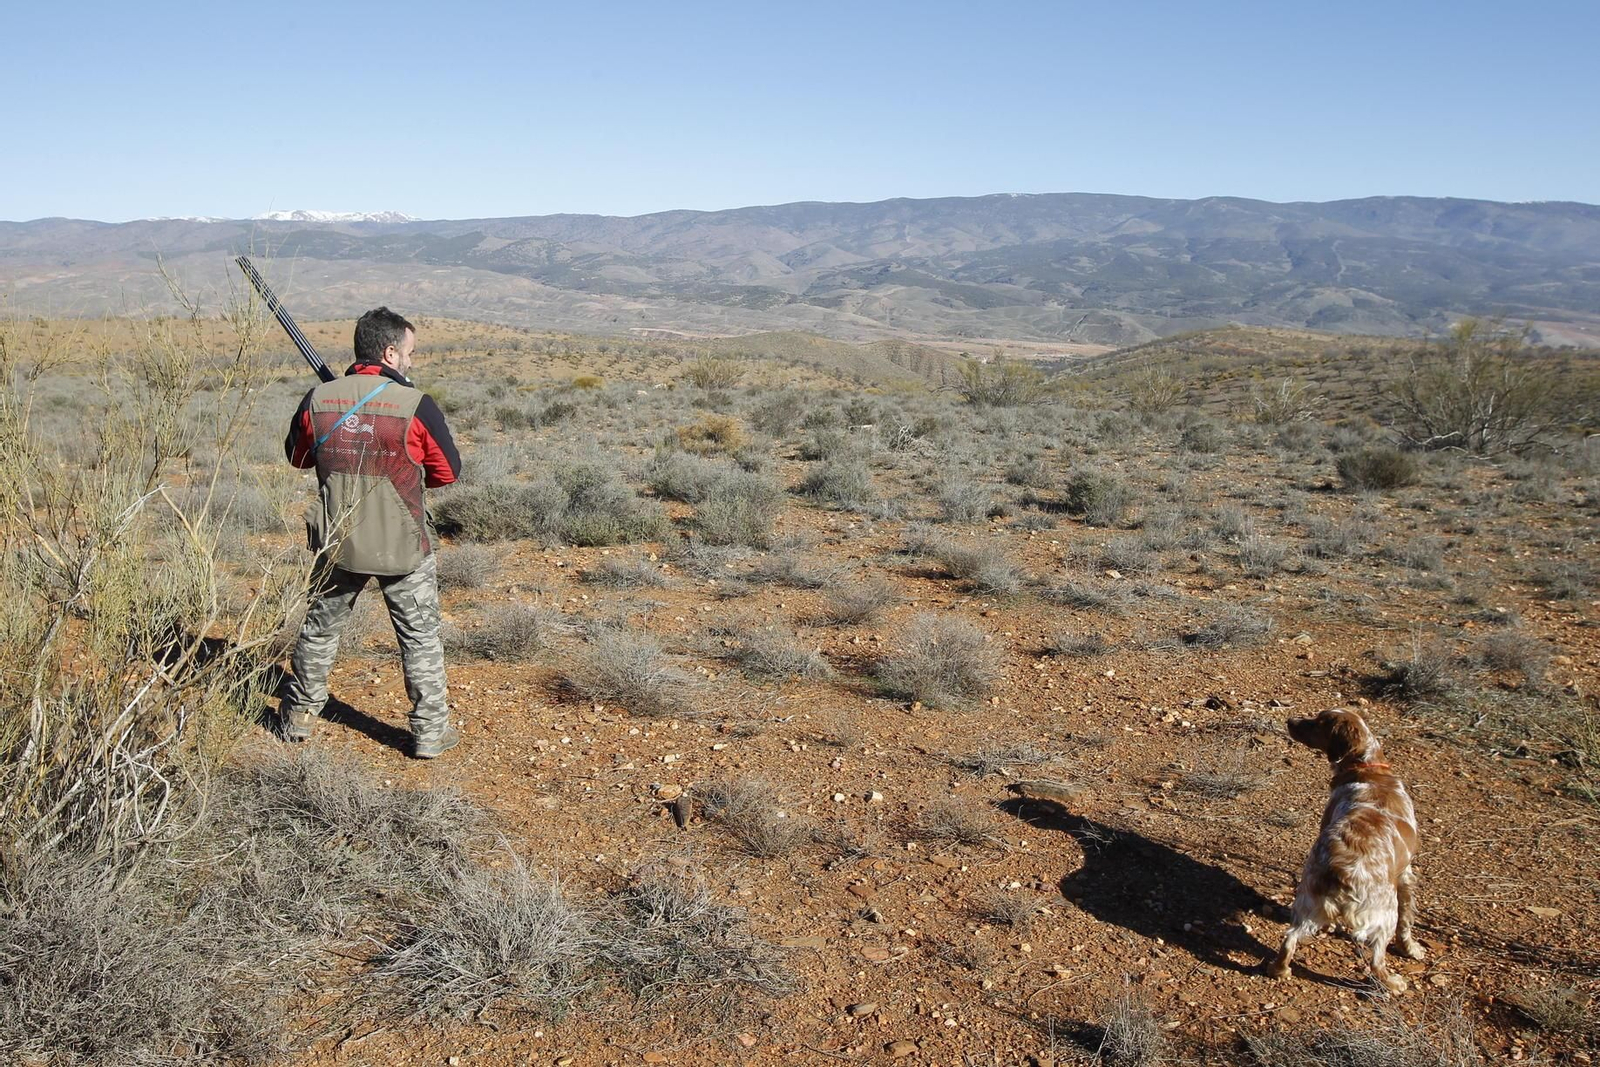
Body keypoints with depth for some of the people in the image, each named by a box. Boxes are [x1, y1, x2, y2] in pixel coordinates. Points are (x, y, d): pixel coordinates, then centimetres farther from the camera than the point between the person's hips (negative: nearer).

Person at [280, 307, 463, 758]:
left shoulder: (318, 400, -6)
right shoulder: (415, 406, -17)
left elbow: (297, 455, 11)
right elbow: (448, 471, -6)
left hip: (337, 542, 4)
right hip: (403, 547, -3)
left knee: (319, 628, 23)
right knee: (421, 638, 11)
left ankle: (301, 715, 37)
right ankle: (430, 731, 17)